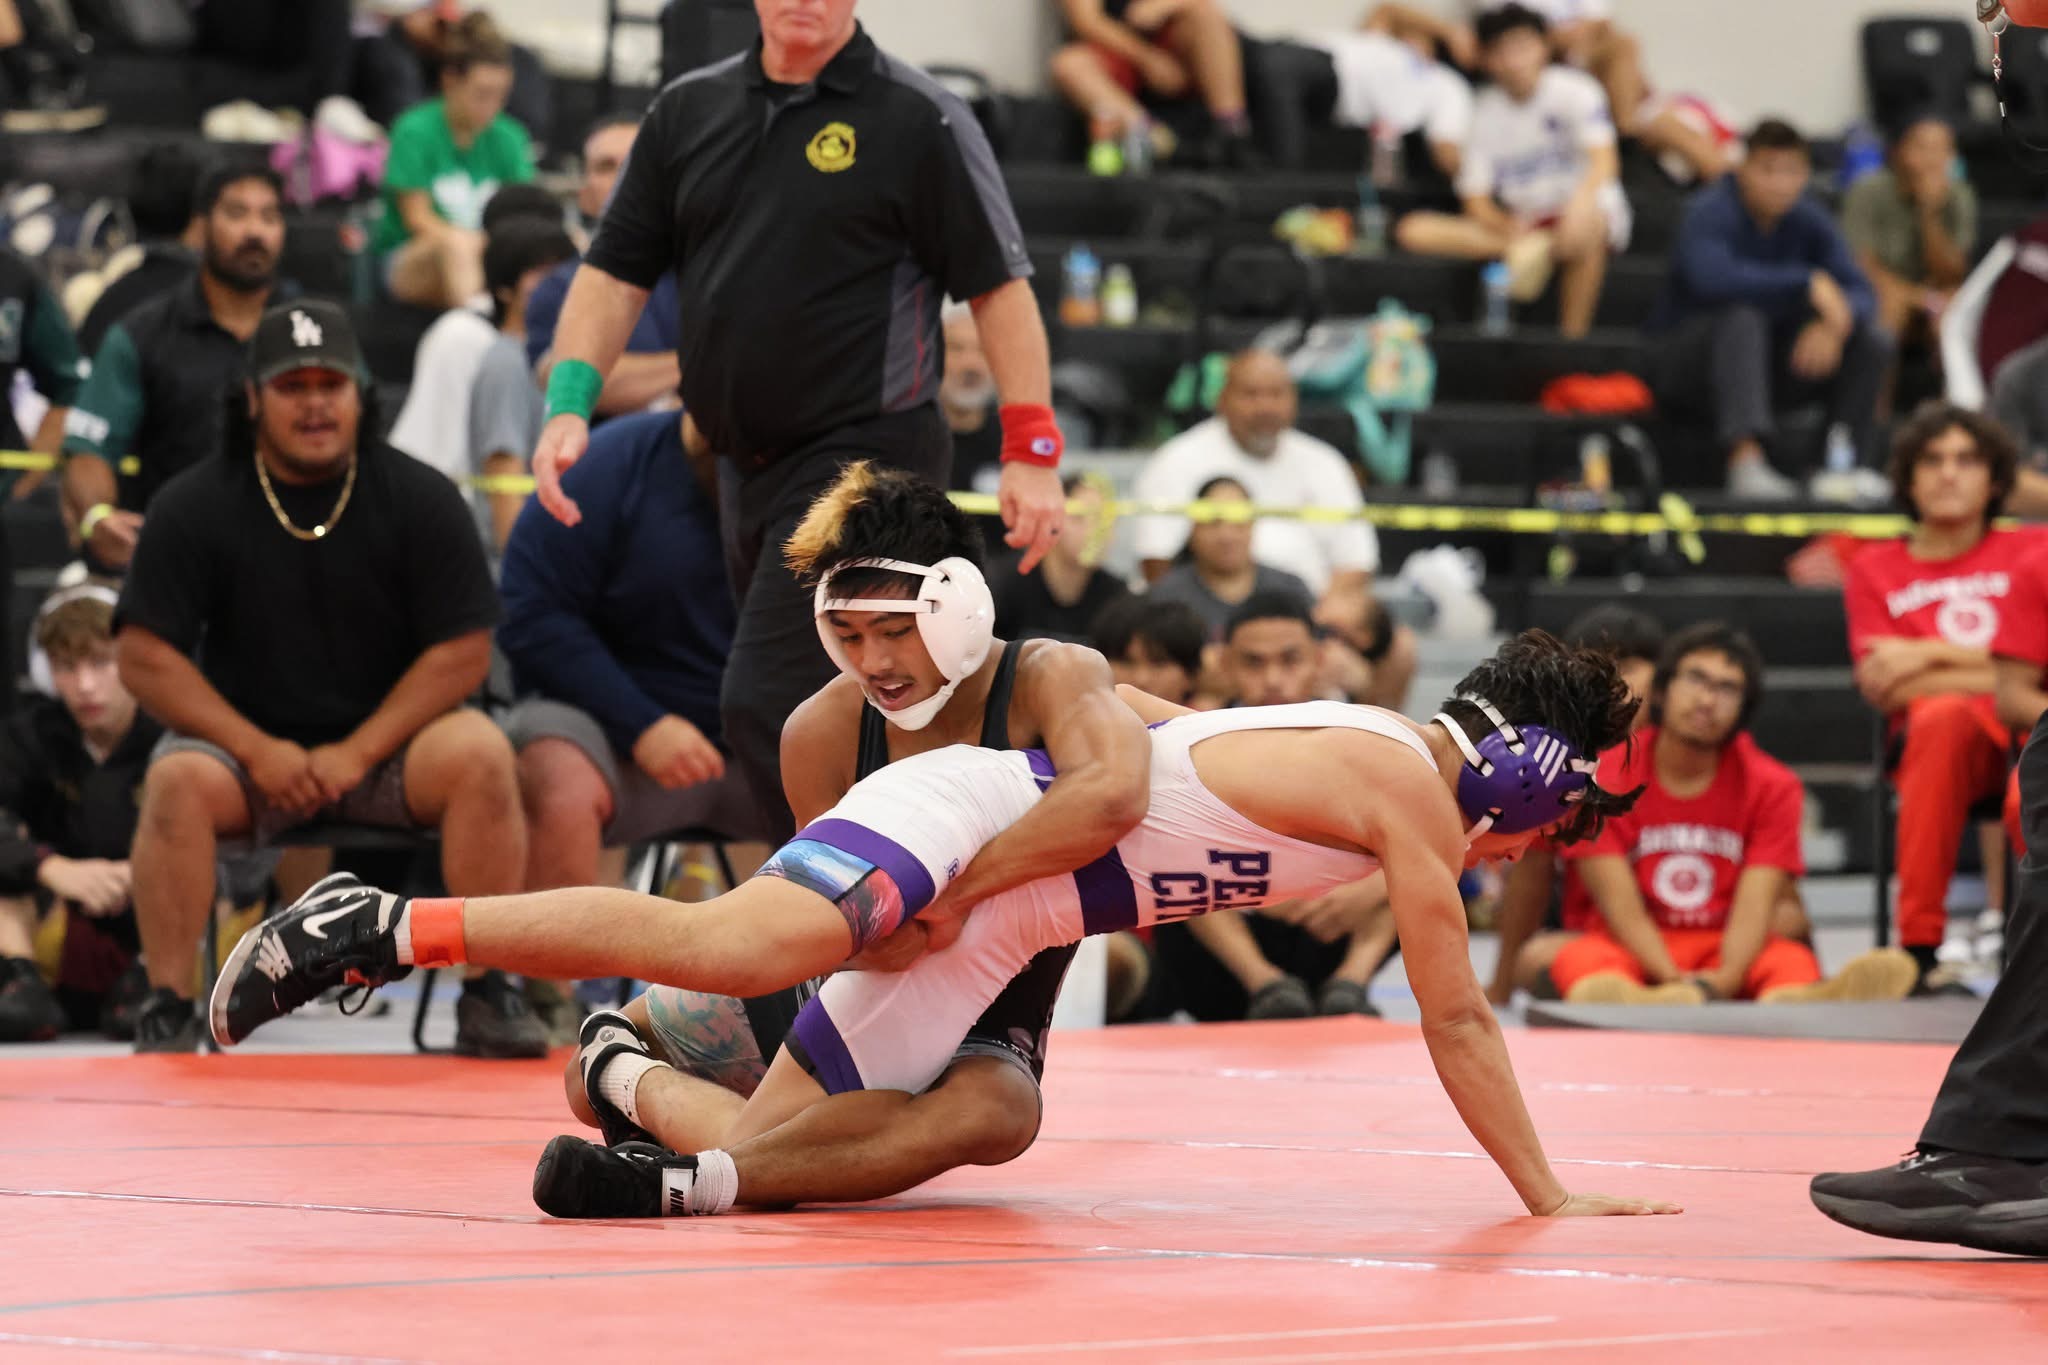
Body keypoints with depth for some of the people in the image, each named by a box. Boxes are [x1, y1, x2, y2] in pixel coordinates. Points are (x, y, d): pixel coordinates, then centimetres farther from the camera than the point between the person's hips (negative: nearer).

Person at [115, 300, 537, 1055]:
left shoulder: (420, 498, -2)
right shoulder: (193, 506, -2)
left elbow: (463, 651, -4)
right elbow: (145, 657, -5)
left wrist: (357, 753, -15)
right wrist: (260, 752, -15)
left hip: (385, 739, 0)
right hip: (245, 742, 0)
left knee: (480, 753, -29)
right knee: (178, 779, -32)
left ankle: (488, 994, -22)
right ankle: (167, 1008, -25)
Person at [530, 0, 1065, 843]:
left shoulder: (920, 121, -5)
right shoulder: (689, 111, 10)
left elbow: (998, 286, -5)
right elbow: (615, 273, 12)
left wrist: (1031, 455, -11)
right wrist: (569, 404, -3)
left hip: (864, 453, -7)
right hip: (745, 471, 7)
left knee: (767, 709, -18)